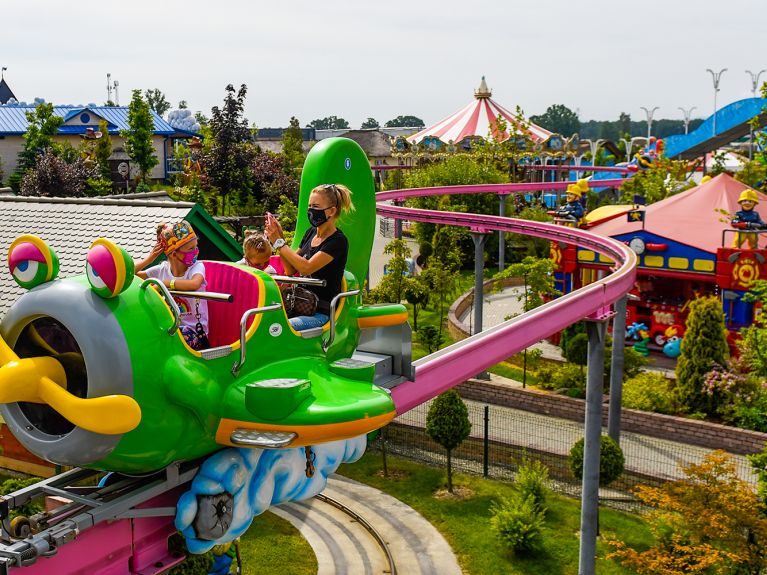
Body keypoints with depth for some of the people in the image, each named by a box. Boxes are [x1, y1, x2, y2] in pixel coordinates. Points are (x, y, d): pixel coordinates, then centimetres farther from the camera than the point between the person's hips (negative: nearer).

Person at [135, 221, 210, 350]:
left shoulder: (197, 266, -9)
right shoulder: (162, 269, 3)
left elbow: (194, 284, -34)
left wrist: (163, 283, -27)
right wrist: (149, 258, -5)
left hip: (194, 331, -4)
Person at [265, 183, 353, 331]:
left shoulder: (338, 241, -12)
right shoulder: (311, 233, 13)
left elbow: (306, 268, -21)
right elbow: (291, 270, 12)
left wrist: (278, 242, -15)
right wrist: (279, 237, 0)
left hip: (321, 313, -8)